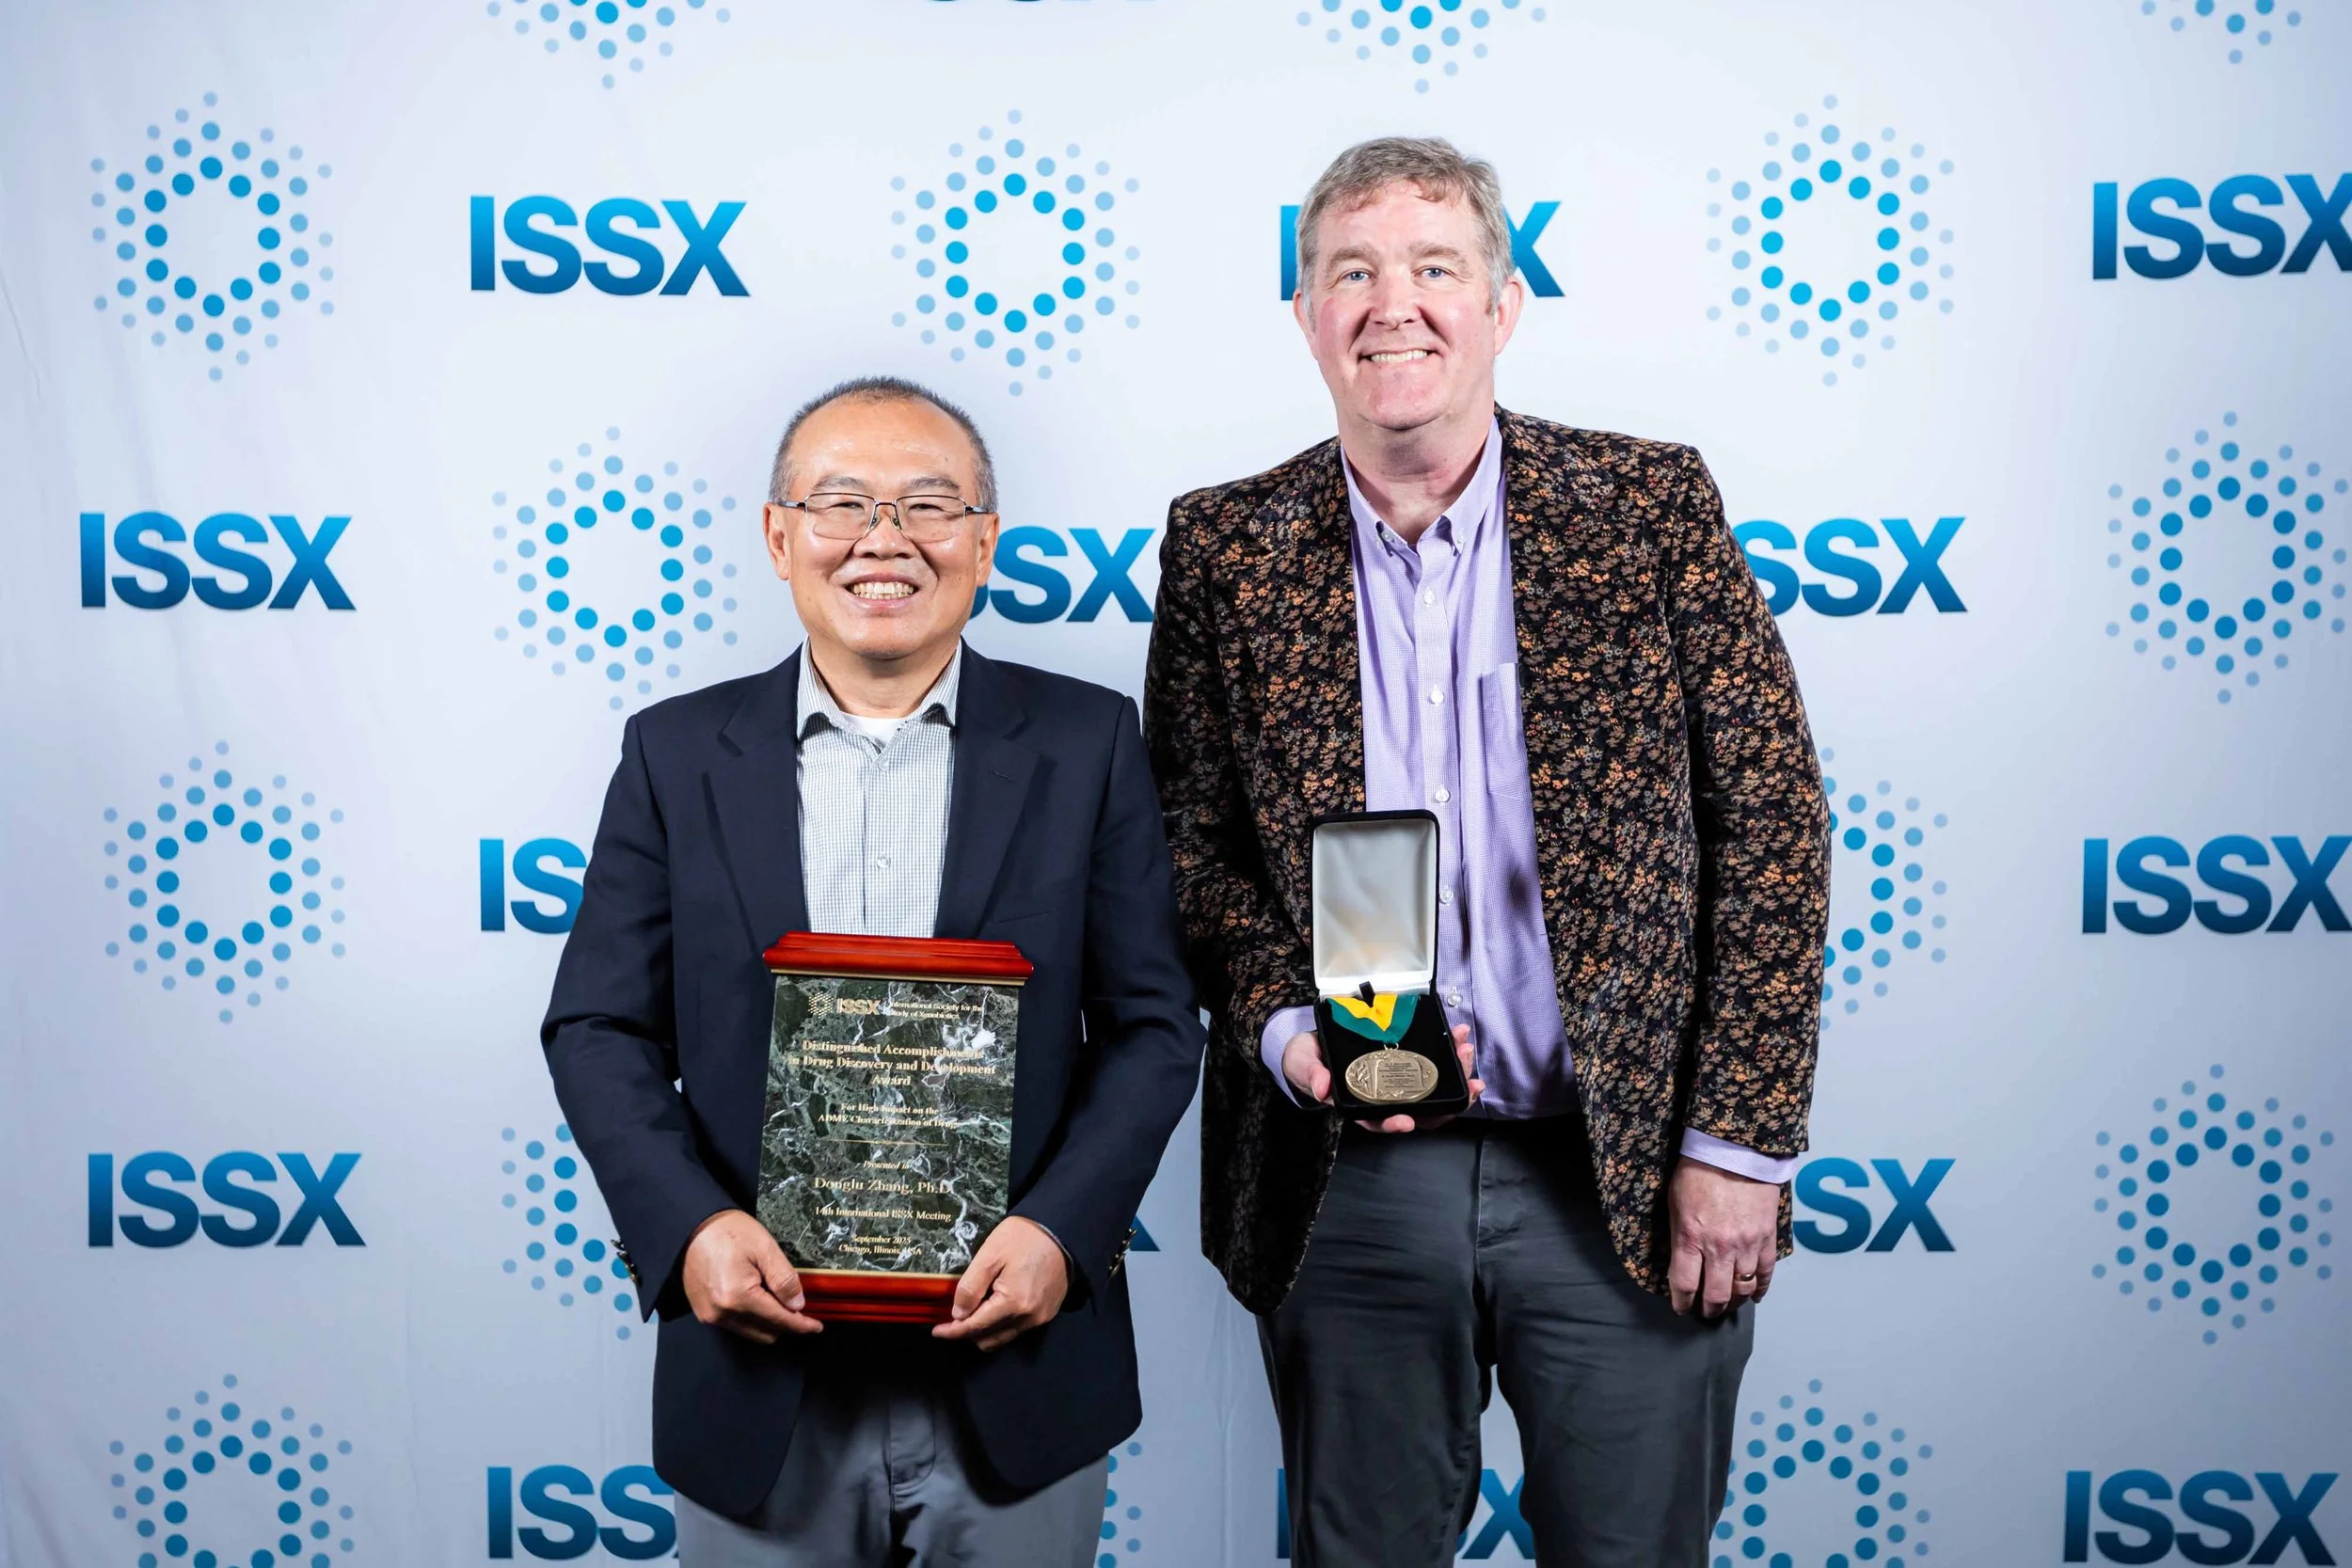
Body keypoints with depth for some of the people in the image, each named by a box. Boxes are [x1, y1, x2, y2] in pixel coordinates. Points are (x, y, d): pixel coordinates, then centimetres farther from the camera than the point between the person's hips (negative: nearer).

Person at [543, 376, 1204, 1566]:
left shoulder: (1085, 743, 1)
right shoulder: (678, 754, 4)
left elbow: (1151, 1022, 0)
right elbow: (600, 1028, 2)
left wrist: (1059, 1230, -14)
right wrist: (690, 1225, -13)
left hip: (1015, 1375, 0)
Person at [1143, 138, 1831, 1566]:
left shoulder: (1652, 508, -3)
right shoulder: (1225, 548, 1)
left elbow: (1774, 824, -3)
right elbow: (1194, 840, 6)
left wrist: (1739, 1141, -6)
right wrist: (1285, 1030, -12)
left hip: (1628, 1177, -1)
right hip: (1345, 1183, 1)